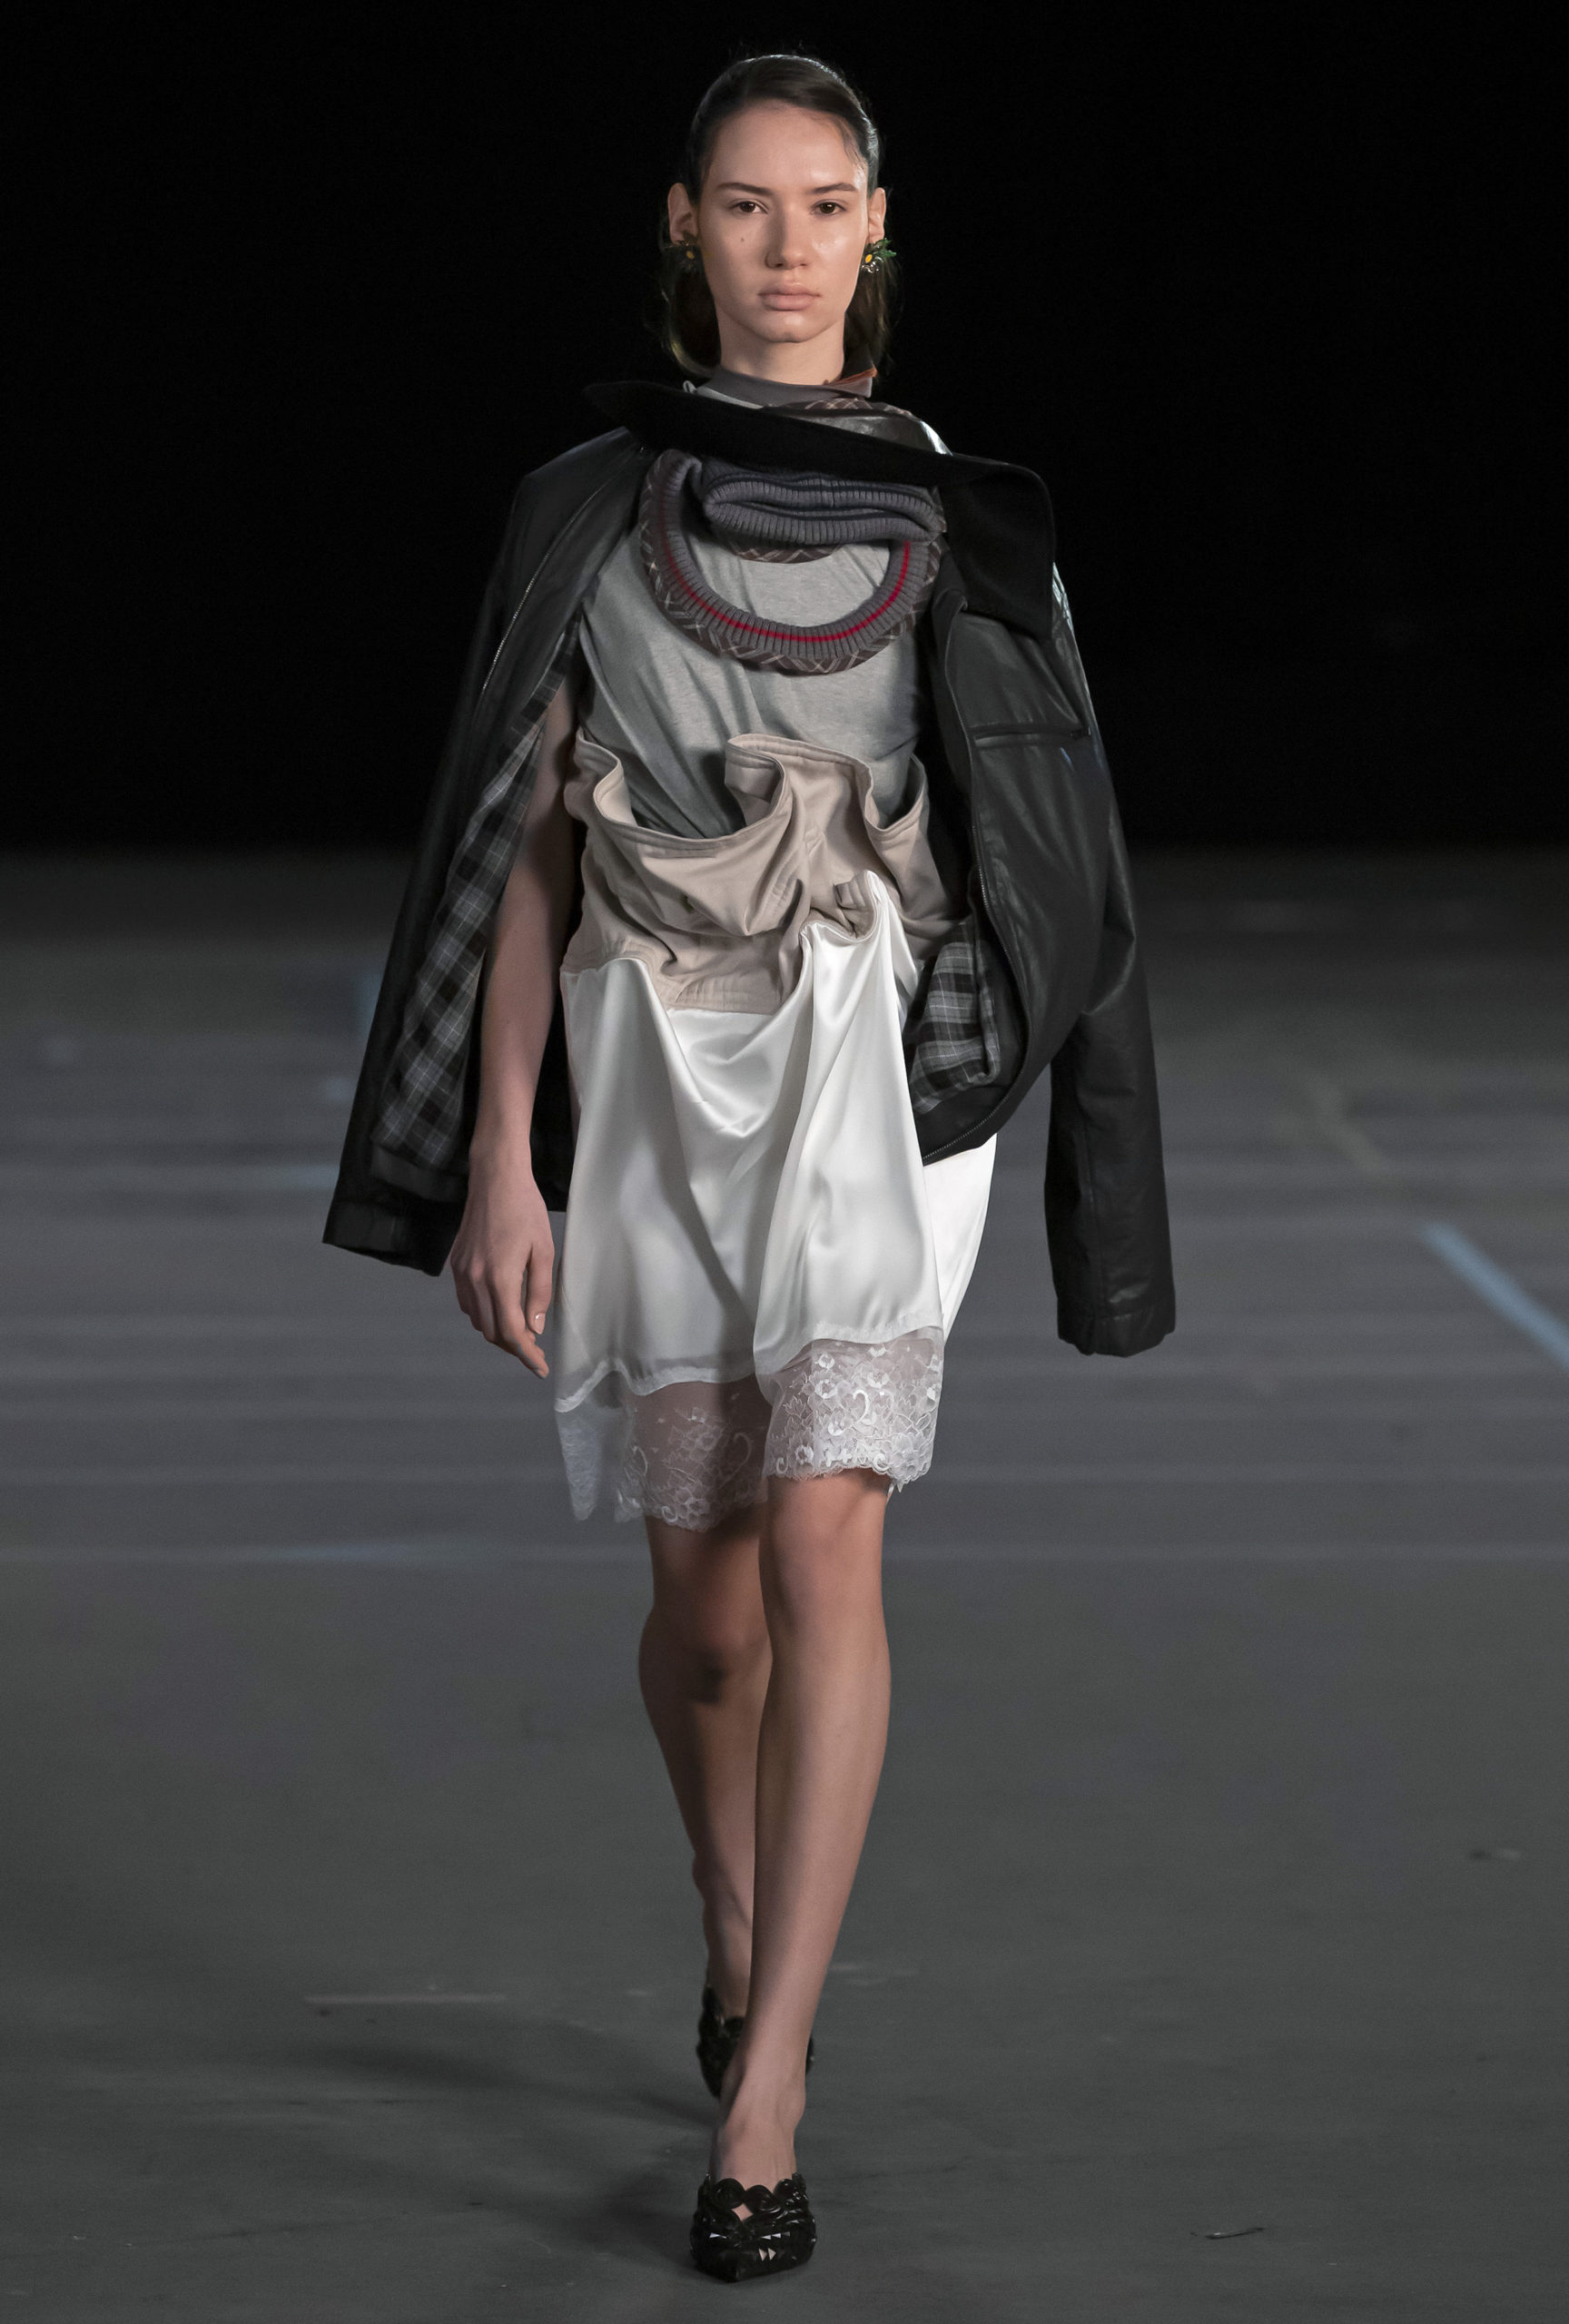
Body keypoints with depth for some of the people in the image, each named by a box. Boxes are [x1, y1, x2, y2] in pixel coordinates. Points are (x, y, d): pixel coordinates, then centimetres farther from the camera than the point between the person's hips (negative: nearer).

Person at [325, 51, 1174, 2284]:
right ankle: (738, 1919, 42)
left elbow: (1024, 838, 10)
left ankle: (759, 2112, -18)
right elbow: (525, 845, 1)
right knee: (706, 1600, 10)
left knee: (823, 1546, -19)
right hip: (654, 1085, 1)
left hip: (872, 1070, -1)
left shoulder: (960, 524, 6)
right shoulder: (586, 513, 5)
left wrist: (1013, 1100, 12)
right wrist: (499, 1157, -6)